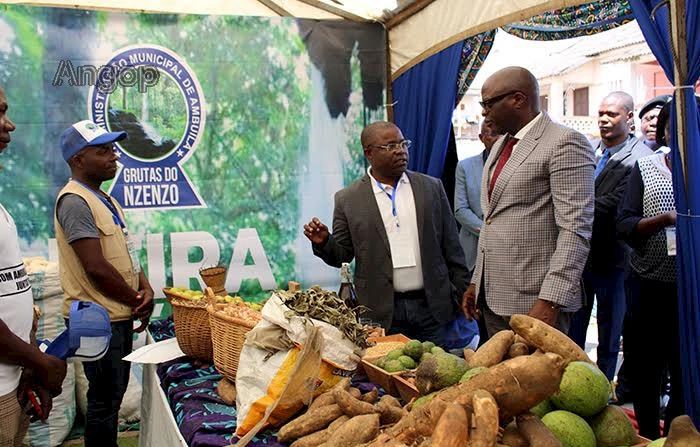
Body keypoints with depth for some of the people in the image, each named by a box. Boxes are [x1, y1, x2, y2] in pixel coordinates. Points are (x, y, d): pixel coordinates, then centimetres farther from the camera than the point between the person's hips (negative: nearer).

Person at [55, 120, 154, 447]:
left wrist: (146, 290, -2)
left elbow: (126, 252, 16)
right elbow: (96, 268, -23)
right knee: (105, 400, 3)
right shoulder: (75, 202, -18)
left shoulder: (105, 200, 13)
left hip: (120, 314, 9)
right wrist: (136, 300, -11)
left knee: (114, 393, 20)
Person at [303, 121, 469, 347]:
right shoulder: (347, 199, 0)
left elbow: (451, 249, 8)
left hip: (433, 306, 2)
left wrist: (461, 295, 6)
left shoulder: (431, 187, 6)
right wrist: (324, 242, -15)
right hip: (383, 315, -1)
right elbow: (341, 255, 5)